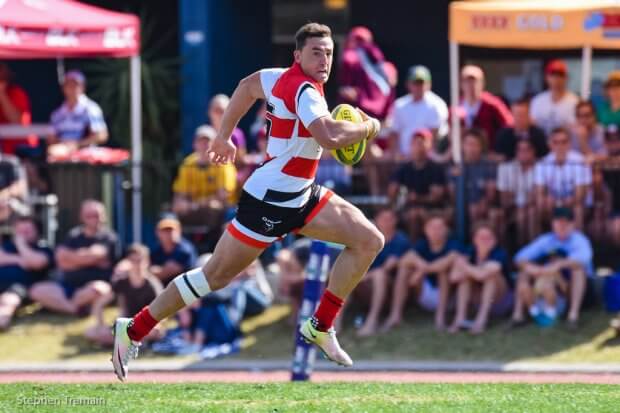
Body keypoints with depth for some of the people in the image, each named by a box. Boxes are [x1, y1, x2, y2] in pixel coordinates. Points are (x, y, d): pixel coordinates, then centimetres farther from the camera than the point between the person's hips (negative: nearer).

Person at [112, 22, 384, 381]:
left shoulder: (284, 77, 4)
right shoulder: (304, 90, -24)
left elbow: (249, 85, 22)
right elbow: (330, 137, -41)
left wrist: (225, 135, 29)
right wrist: (369, 126, -22)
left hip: (300, 196, 10)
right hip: (269, 201, -10)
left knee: (370, 241, 1)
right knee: (217, 275, -1)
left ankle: (321, 326, 7)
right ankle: (134, 331, 11)